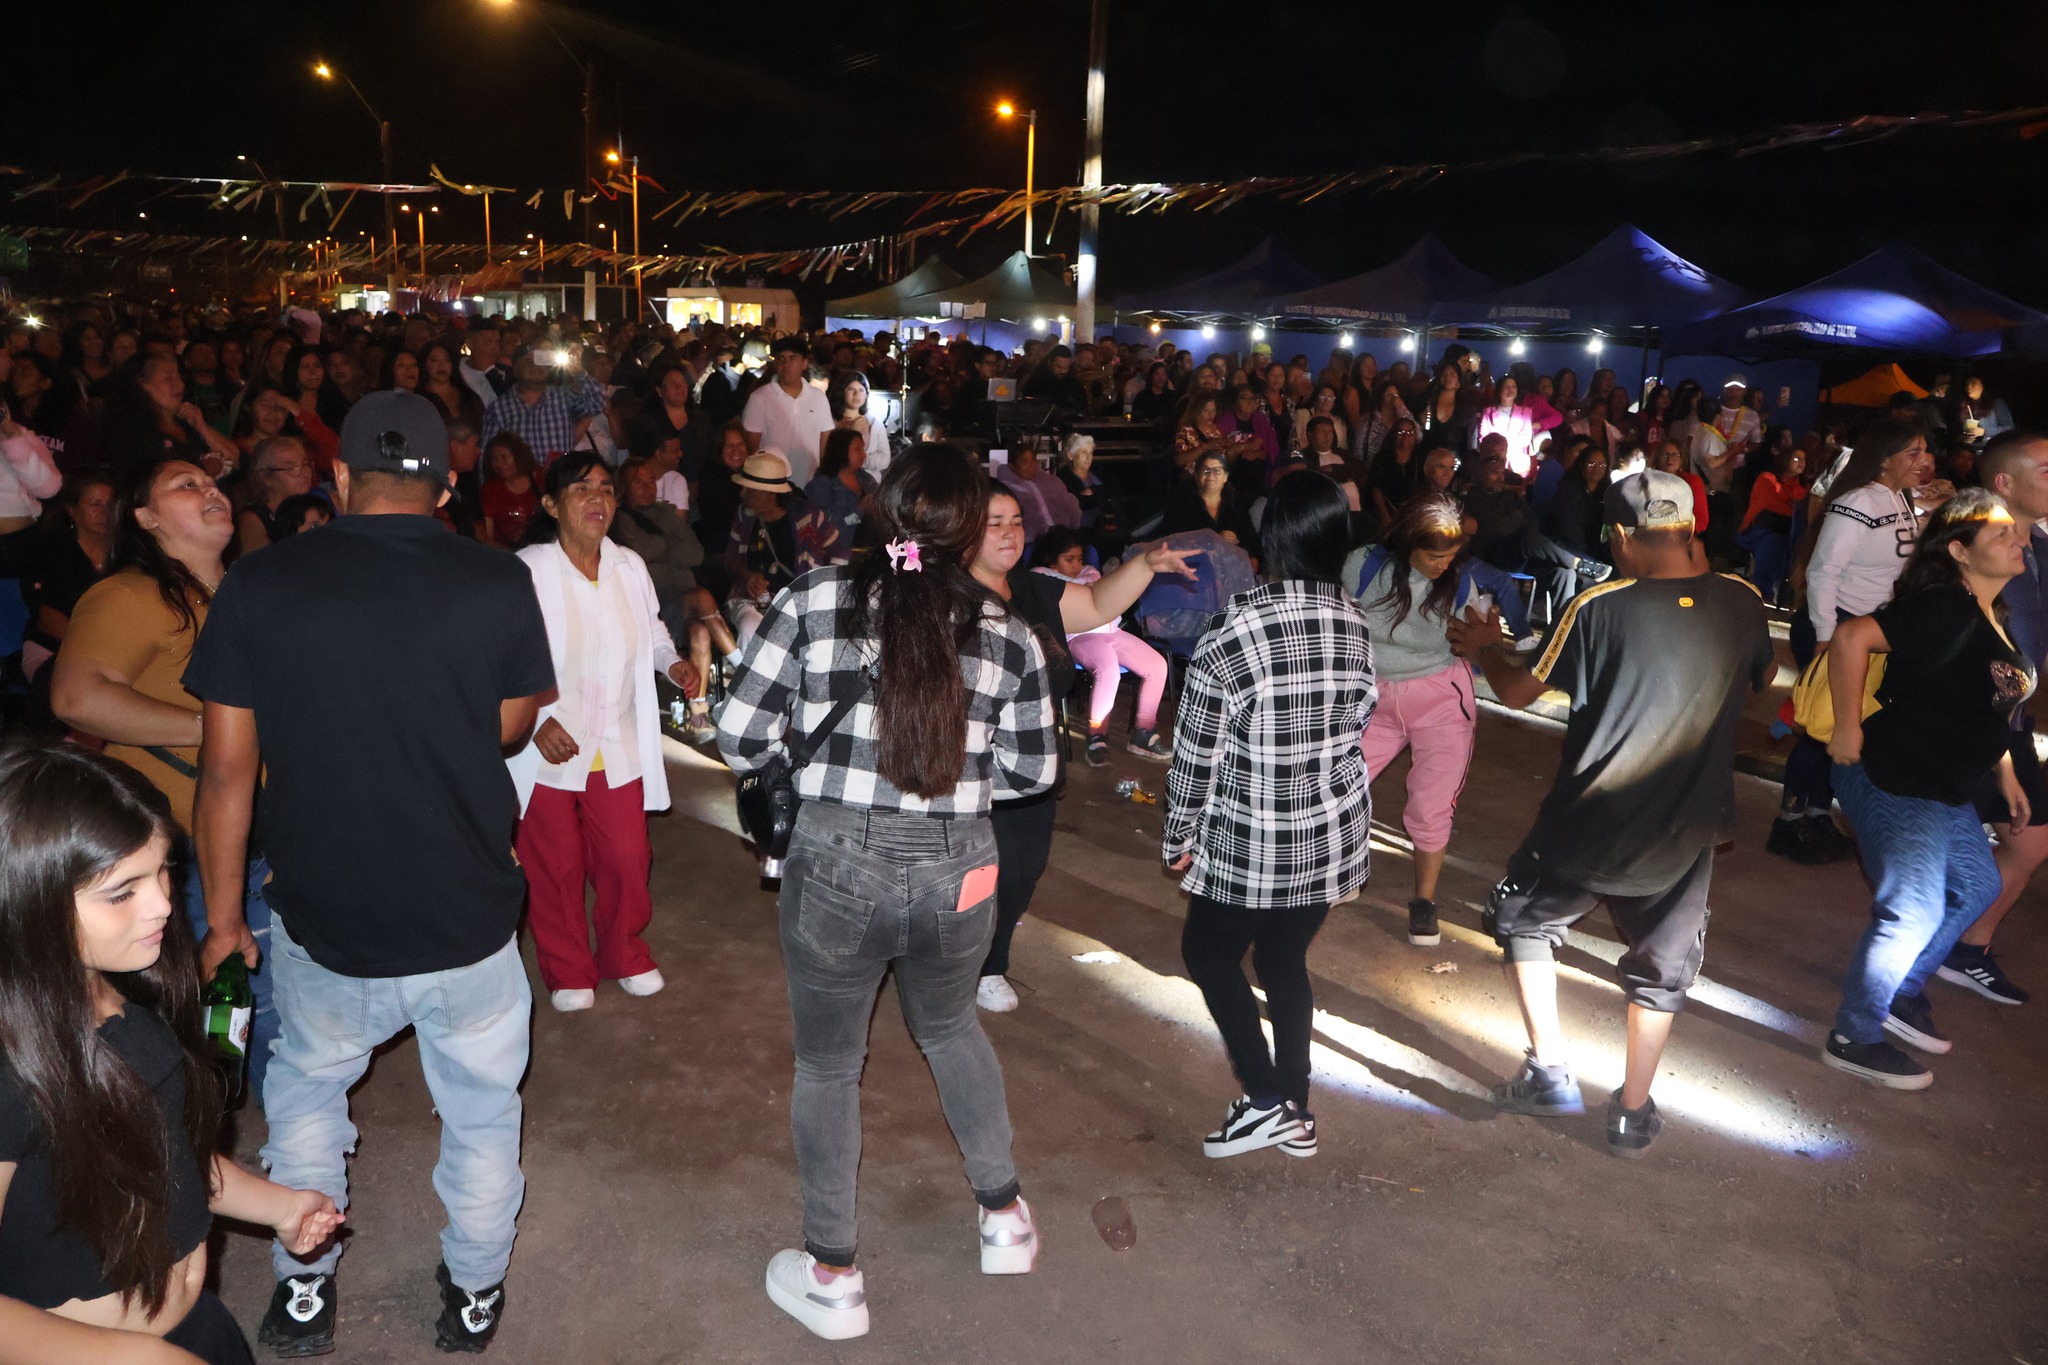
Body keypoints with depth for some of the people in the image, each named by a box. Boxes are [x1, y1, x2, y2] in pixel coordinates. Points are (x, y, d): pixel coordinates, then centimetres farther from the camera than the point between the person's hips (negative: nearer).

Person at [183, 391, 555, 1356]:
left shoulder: (257, 585, -9)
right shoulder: (499, 584, -11)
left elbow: (227, 767, -5)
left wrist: (222, 916, 5)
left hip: (324, 923, 1)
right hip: (469, 921, 0)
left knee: (304, 1096, 28)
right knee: (480, 1112, 21)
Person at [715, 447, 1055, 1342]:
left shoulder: (815, 600, -9)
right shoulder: (1007, 634, -5)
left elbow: (740, 739, -7)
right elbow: (1031, 772, 3)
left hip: (836, 867, -2)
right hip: (957, 875, 2)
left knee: (828, 1064, 19)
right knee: (949, 1026, 30)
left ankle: (831, 1278, 32)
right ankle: (1003, 1217, 42)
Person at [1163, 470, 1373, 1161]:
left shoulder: (1232, 630, -20)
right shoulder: (1355, 623, -4)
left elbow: (1197, 749, -13)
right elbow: (1357, 720, 7)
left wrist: (1178, 836, -1)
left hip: (1250, 837, -5)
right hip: (1336, 830, 5)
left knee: (1209, 952, 16)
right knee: (1285, 960, 20)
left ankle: (1266, 1100, 11)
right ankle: (1296, 1117, 28)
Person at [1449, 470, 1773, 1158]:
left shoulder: (1601, 607, -19)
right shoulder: (1741, 603, -6)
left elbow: (1517, 691, -8)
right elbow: (1764, 675, 16)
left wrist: (1485, 647, 13)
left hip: (1590, 823, -3)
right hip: (1686, 831, 3)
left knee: (1525, 920, 21)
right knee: (1662, 966, 21)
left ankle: (1549, 1070, 18)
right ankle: (1633, 1112, 29)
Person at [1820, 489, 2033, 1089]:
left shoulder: (1989, 616, 11)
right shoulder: (1944, 609, -21)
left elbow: (1987, 707, 22)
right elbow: (1851, 637, -33)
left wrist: (2006, 775, 21)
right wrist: (1847, 730, -27)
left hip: (1945, 790, 11)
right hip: (1896, 785, -11)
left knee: (1976, 886, 24)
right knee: (1912, 914, -5)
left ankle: (1901, 993, 38)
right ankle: (1854, 1038, 13)